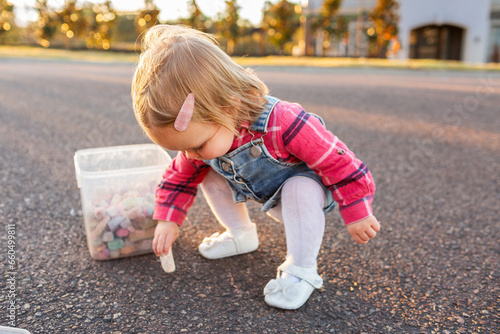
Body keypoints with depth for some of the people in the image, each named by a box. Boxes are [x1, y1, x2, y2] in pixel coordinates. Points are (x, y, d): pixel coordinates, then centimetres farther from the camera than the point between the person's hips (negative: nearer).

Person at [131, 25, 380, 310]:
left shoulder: (283, 124, -43)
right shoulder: (203, 132, -21)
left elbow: (340, 162, -32)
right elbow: (181, 176, -1)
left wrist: (357, 215, -23)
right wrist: (168, 220, -9)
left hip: (306, 185, -5)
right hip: (266, 196, 6)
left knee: (300, 190, -37)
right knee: (210, 175, -5)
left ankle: (302, 270, -18)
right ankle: (241, 234, 15)